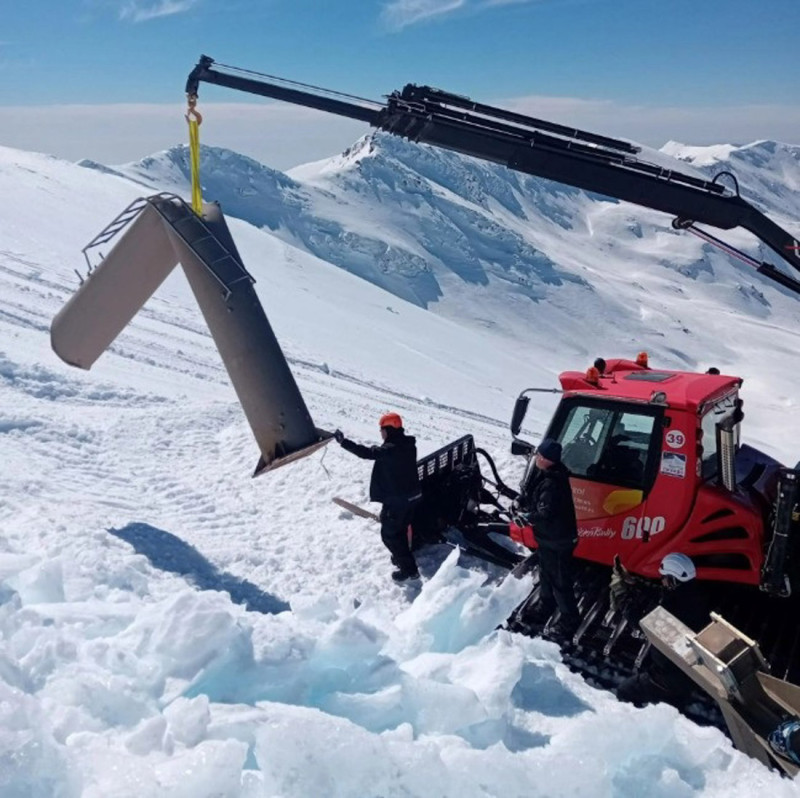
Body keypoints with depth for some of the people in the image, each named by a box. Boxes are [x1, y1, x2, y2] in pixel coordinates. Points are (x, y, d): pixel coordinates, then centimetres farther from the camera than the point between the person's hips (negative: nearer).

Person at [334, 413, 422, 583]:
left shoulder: (390, 449, -25)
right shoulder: (408, 444, 2)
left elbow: (366, 453, -28)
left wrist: (343, 441, -24)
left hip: (396, 500, -9)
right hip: (411, 496, 9)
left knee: (389, 534, 5)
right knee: (400, 530, 26)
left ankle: (409, 569, 8)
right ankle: (402, 557, 43)